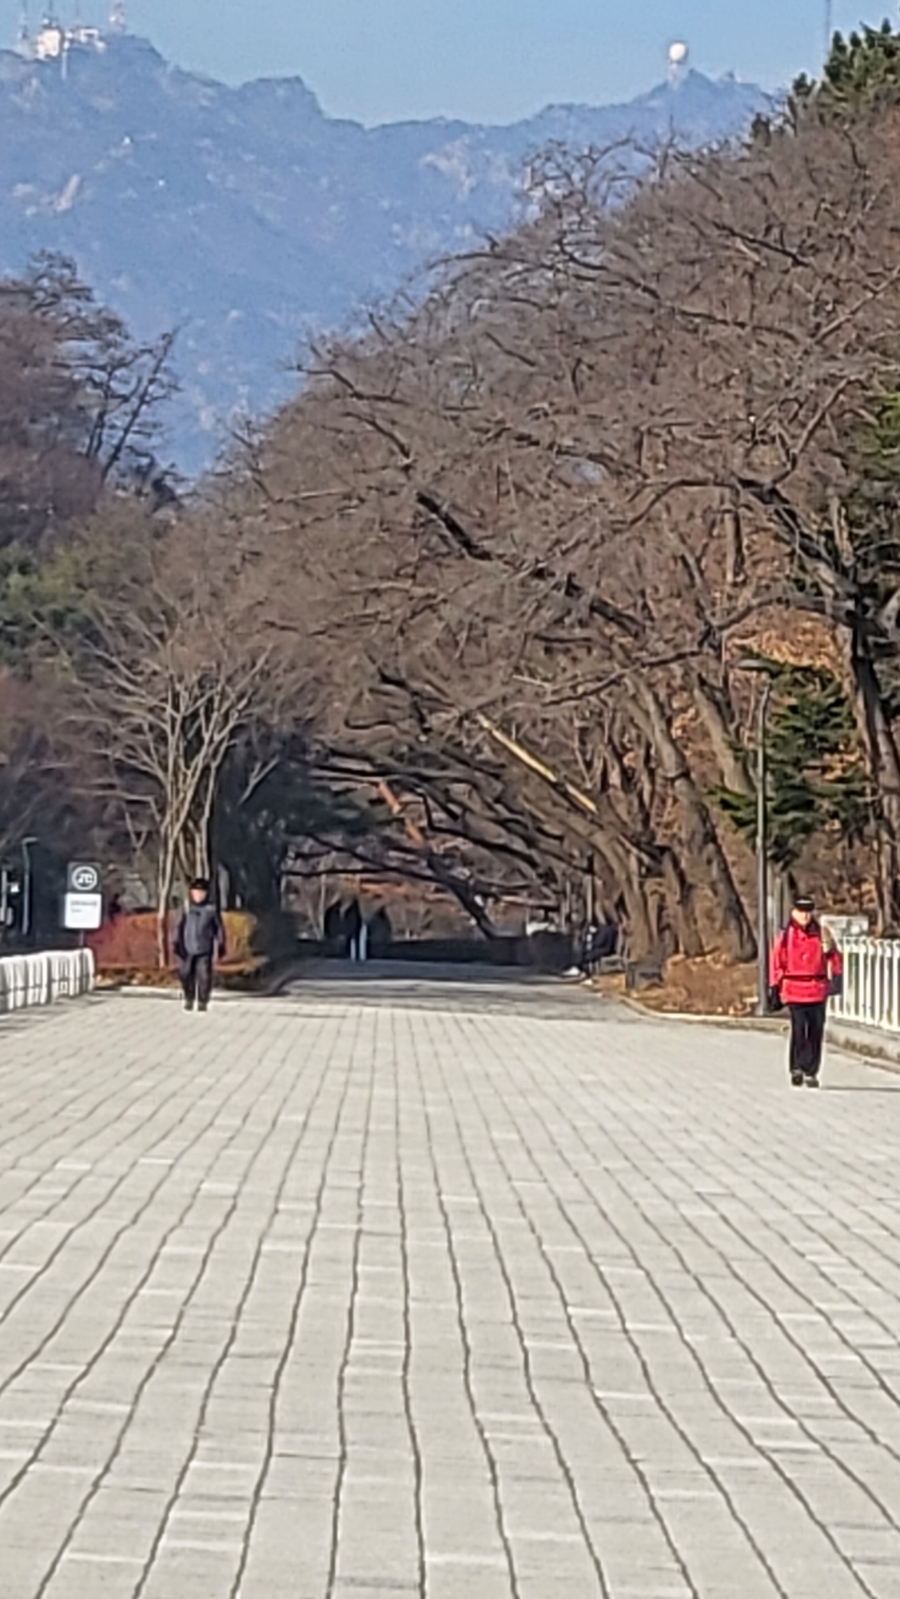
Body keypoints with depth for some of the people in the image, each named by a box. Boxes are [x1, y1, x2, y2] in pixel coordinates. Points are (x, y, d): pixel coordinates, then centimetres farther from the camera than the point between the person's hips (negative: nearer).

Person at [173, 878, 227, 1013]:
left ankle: (202, 1002, 8)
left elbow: (219, 928, 6)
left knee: (204, 976, -6)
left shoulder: (211, 908, -1)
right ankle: (189, 999, 25)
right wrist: (176, 944, -3)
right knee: (186, 975, 5)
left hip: (205, 949, -1)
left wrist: (221, 946, 6)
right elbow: (179, 927, 3)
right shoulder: (186, 907, 0)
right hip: (188, 949, 1)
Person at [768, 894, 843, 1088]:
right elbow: (776, 962, 4)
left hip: (818, 990, 2)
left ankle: (811, 1072, 11)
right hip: (794, 990, -2)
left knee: (816, 1032, 3)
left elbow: (833, 955, 8)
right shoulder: (785, 936, 3)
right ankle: (796, 1069, -3)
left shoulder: (821, 934, 7)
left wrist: (836, 976, -6)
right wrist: (774, 988, 1)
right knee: (798, 1028, -13)